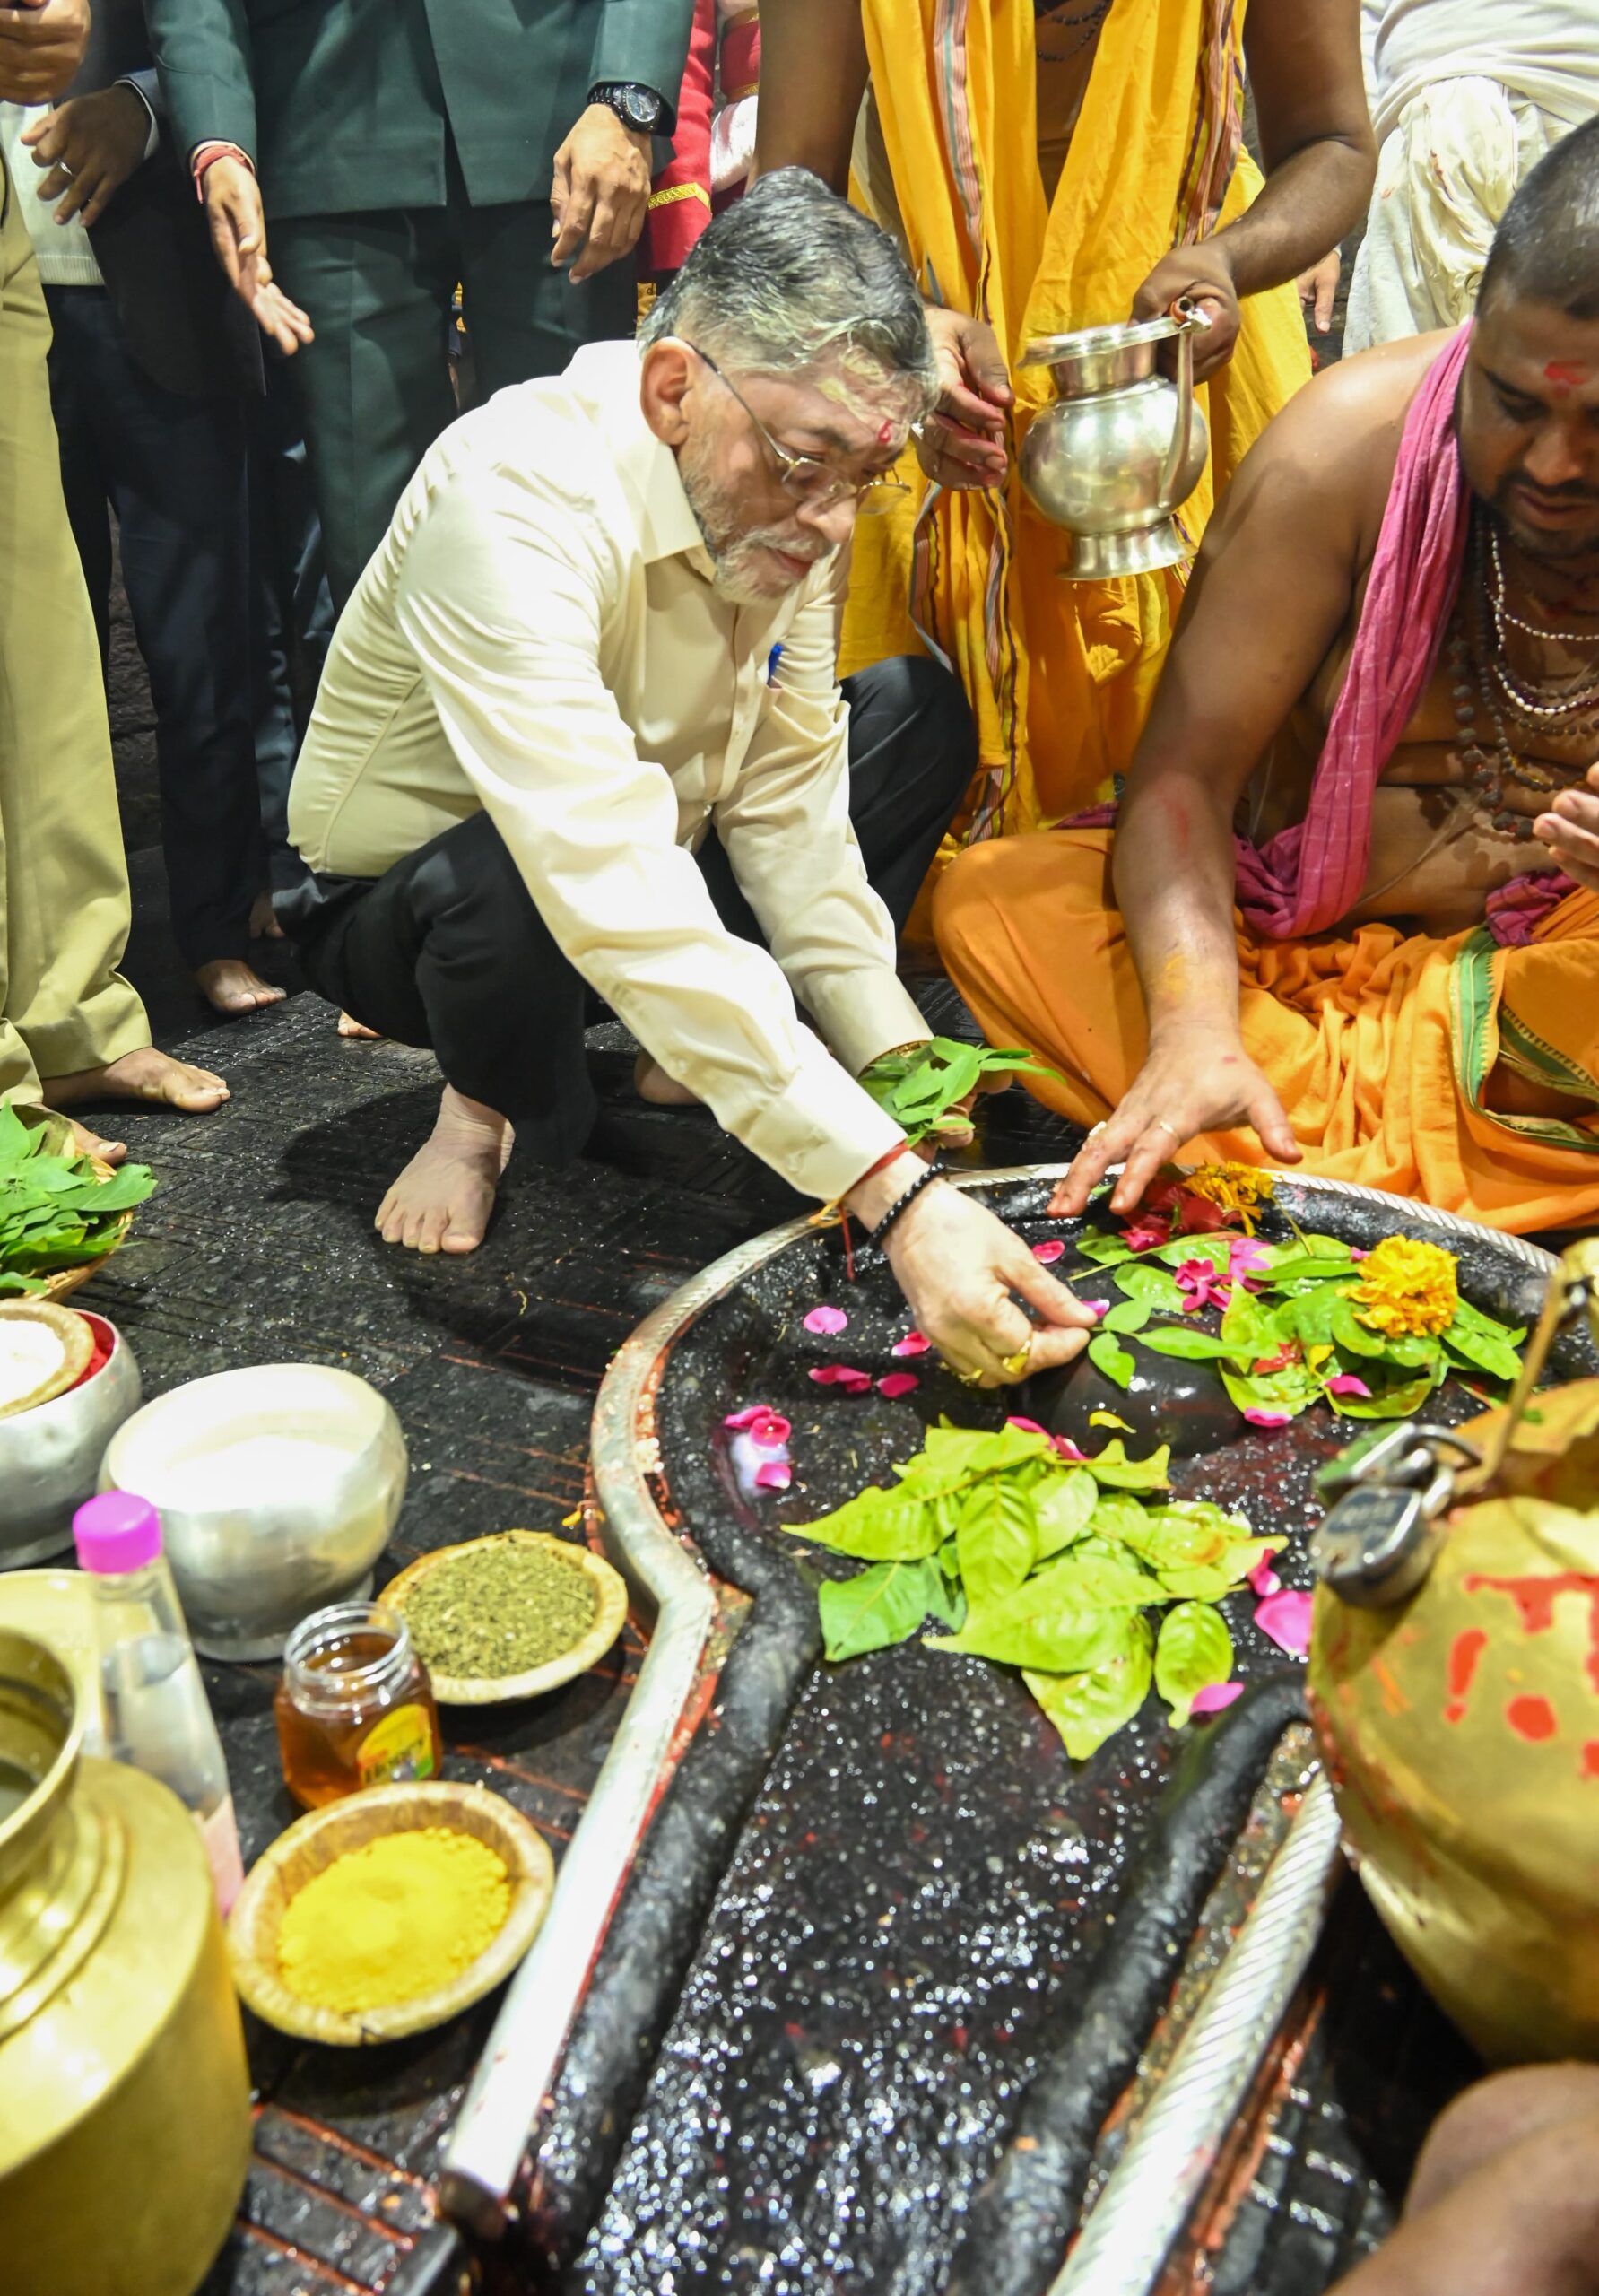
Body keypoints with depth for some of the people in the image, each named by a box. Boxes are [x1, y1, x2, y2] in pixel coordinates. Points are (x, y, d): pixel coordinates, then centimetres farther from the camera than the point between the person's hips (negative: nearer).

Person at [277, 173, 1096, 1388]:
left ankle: (695, 1050, 0)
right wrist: (895, 1193, -51)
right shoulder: (513, 503, -35)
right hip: (402, 910, -6)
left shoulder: (782, 489, -12)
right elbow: (618, 897, -46)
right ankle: (490, 1106, -5)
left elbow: (784, 795, -9)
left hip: (657, 853, 6)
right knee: (499, 877, -41)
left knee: (919, 714, -5)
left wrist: (895, 1062, -20)